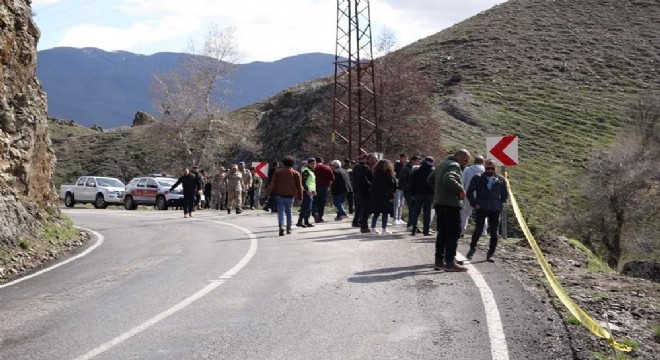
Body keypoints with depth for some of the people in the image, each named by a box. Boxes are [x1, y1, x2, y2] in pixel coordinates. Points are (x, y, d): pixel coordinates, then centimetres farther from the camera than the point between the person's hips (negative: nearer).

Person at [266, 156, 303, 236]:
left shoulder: (278, 172, 4)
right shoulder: (296, 173, 5)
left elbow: (273, 183, -2)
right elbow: (299, 186, 4)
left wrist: (269, 192, -2)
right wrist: (300, 196, 9)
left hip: (279, 195, -1)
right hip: (290, 195, 1)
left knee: (281, 211, -3)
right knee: (288, 211, 15)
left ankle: (281, 226, -24)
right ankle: (288, 228, 18)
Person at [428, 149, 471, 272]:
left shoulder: (442, 165, 20)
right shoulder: (454, 165, -11)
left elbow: (430, 179, 25)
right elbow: (448, 179, -30)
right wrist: (461, 189, -20)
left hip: (440, 203, 10)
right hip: (451, 204, -10)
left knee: (442, 233, 13)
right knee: (453, 233, -6)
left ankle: (439, 260, 16)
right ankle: (450, 262, -8)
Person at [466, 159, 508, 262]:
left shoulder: (500, 180, 7)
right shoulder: (478, 178, 1)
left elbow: (505, 195, 17)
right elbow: (469, 192, 4)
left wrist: (501, 205, 5)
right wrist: (474, 204, -5)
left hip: (495, 210, 2)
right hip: (481, 209, -2)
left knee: (494, 233, 1)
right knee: (478, 230, -9)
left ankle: (490, 254, 10)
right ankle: (472, 248, 15)